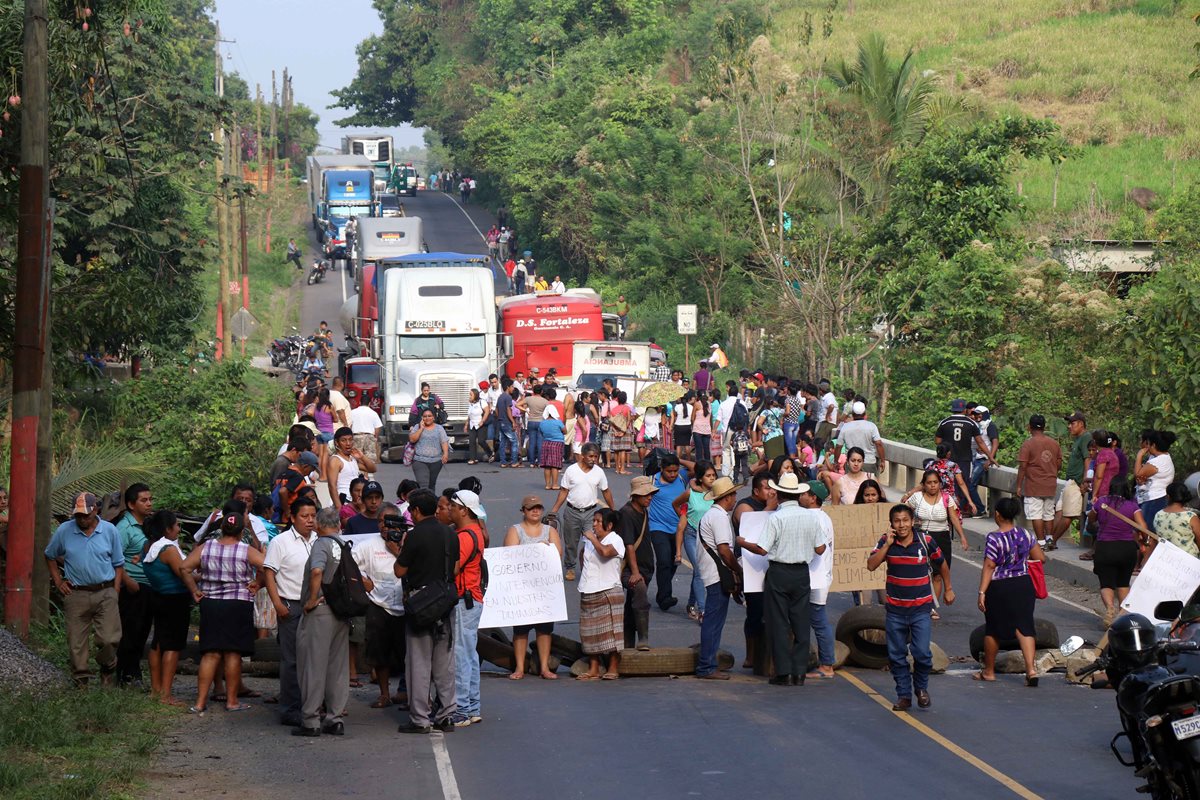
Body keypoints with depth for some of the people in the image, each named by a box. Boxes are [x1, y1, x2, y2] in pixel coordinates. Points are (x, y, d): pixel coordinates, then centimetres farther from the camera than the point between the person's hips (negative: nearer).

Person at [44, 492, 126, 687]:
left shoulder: (110, 531, 2)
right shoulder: (64, 530, 2)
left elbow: (118, 564, 8)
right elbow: (50, 556, 17)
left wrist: (115, 591, 0)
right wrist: (58, 581, 8)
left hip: (105, 593, 0)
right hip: (76, 595, 0)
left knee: (109, 639, -6)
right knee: (76, 643, 3)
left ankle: (108, 670, 22)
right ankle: (81, 682, 15)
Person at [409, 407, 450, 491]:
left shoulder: (439, 428, 9)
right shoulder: (417, 427, 8)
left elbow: (444, 442, 1)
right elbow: (412, 439, -5)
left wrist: (445, 453, -15)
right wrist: (421, 428, -7)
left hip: (436, 461, 2)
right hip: (420, 461, -2)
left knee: (432, 484, 9)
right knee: (422, 484, -17)